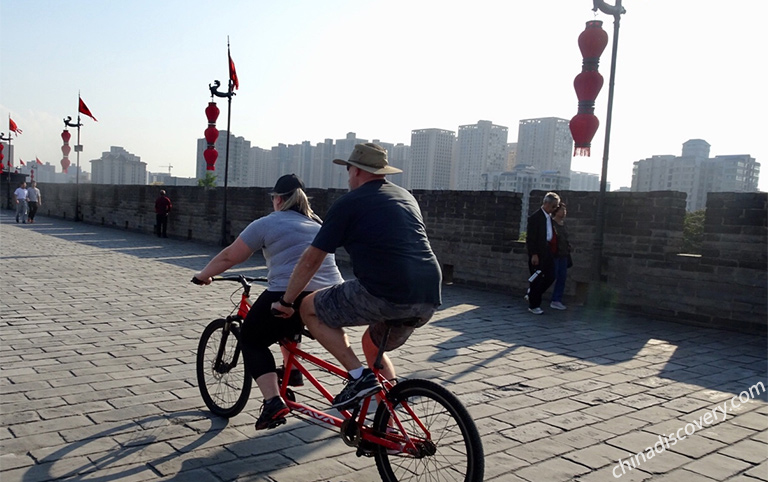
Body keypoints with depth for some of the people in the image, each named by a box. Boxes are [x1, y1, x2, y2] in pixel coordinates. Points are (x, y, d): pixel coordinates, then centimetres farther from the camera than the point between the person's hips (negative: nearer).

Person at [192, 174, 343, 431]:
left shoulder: (267, 223, 4)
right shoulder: (318, 223, 21)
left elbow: (229, 256, 9)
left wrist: (204, 275, 25)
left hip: (289, 297, -7)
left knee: (252, 340, 13)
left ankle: (273, 401, -3)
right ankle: (292, 370, 33)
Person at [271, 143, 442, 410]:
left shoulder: (349, 203, 2)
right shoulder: (405, 196, 22)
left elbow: (311, 259, 3)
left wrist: (286, 302, 14)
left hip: (385, 293, -8)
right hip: (429, 299, 8)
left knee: (310, 308, 10)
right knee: (373, 346, 30)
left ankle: (358, 375, 1)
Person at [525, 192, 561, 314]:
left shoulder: (549, 217, 13)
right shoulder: (535, 217, -12)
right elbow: (531, 238, -16)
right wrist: (534, 254, -19)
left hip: (547, 251, 8)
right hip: (538, 252, -8)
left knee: (551, 276, 8)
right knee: (537, 279, 0)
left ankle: (532, 295, 26)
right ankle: (533, 305, 12)